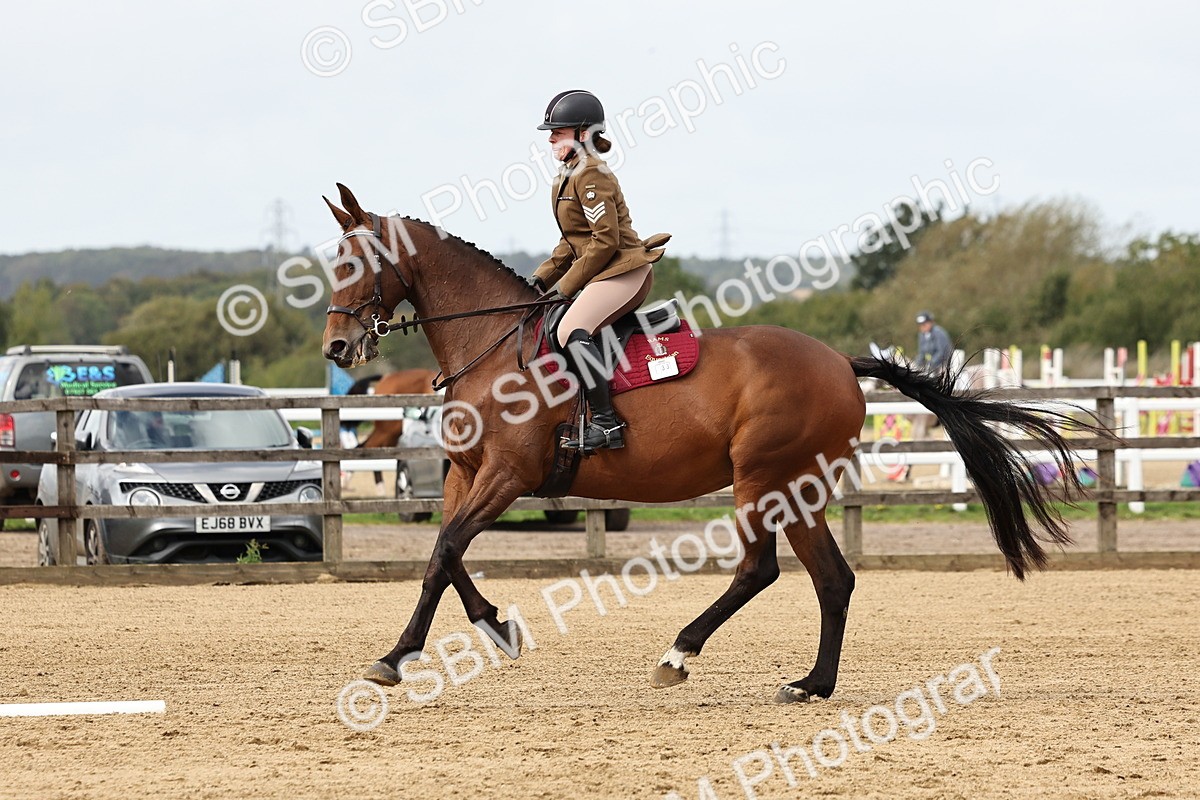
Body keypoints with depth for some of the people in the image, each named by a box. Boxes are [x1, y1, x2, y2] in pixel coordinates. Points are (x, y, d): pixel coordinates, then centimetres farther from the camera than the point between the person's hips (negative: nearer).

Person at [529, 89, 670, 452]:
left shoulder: (591, 175, -14)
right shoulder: (567, 177, 18)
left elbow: (605, 240, -19)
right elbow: (572, 242, 23)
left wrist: (565, 286, -15)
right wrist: (542, 278, 10)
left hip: (624, 270, -11)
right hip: (603, 273, 11)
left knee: (571, 330, -30)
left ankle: (606, 423, -33)